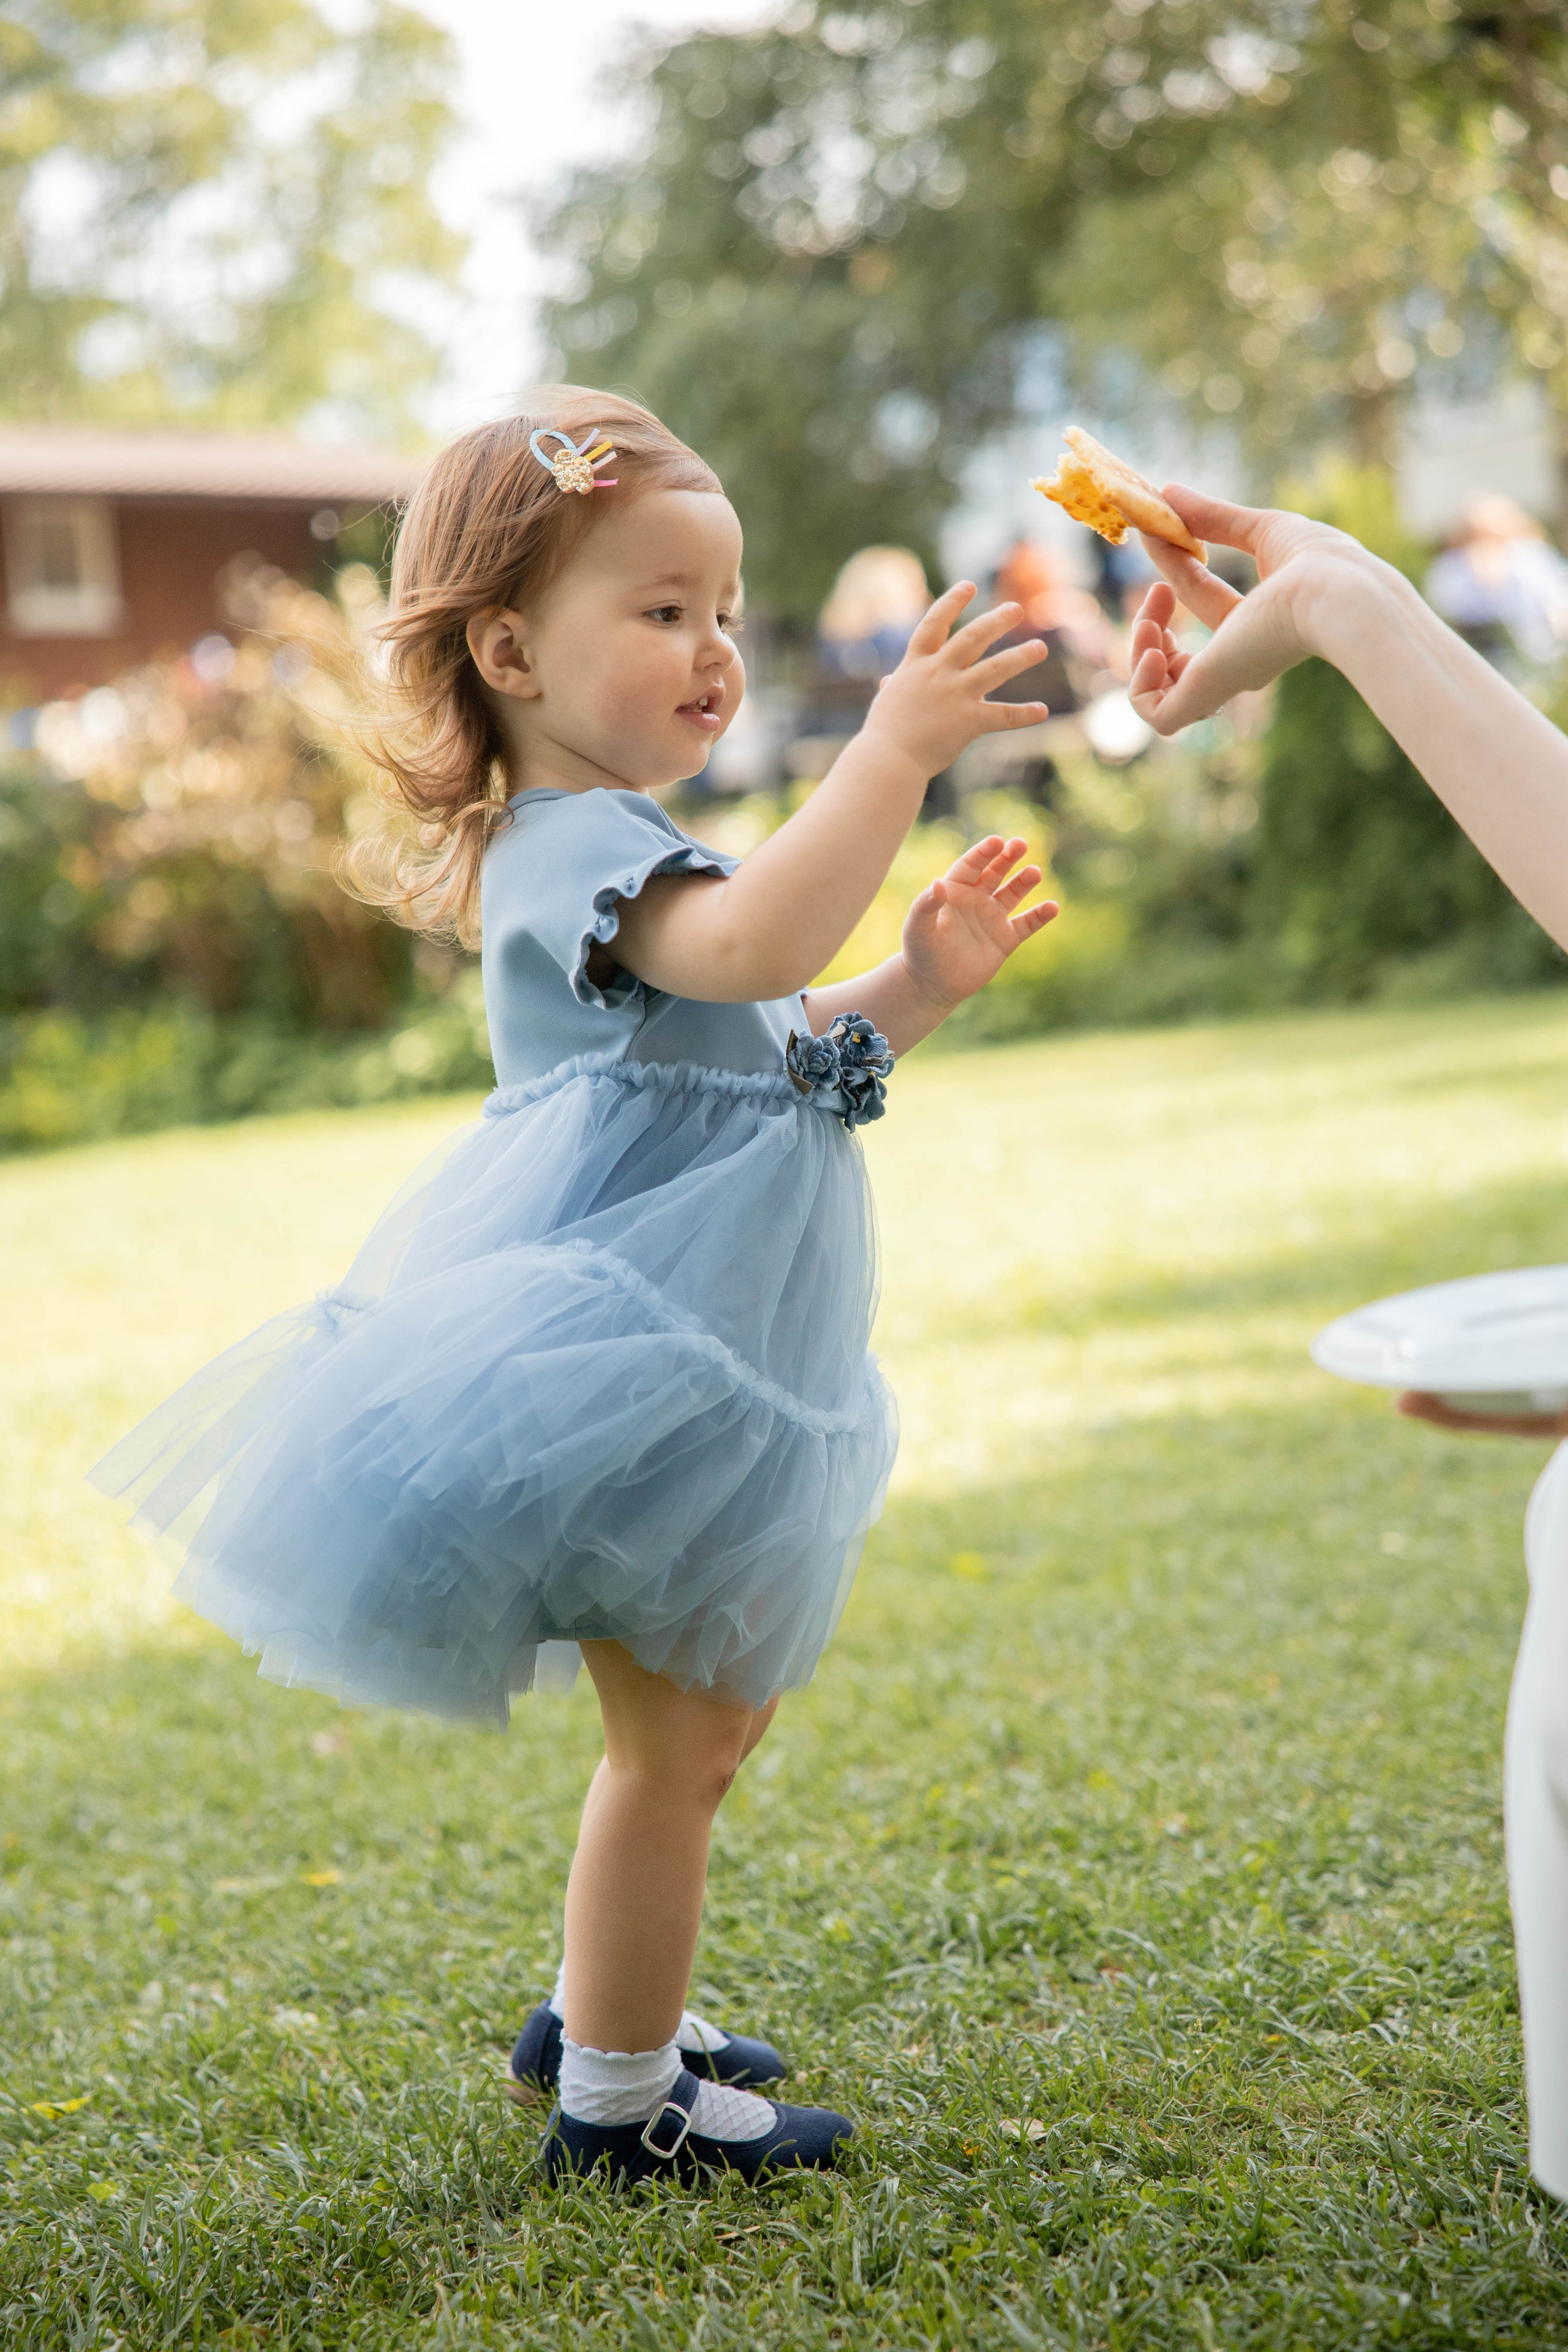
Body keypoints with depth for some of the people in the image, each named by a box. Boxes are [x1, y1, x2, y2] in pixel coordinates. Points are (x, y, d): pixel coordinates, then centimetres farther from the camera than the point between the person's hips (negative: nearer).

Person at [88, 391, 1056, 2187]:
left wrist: (914, 987, 11)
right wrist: (893, 750, -39)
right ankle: (617, 2099, 16)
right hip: (614, 1366, -11)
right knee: (676, 1738, -1)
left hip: (689, 1370, 11)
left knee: (715, 1712, 22)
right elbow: (746, 946, -38)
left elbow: (778, 1054, 26)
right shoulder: (570, 847, -16)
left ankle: (604, 2011, 39)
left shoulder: (632, 852, 19)